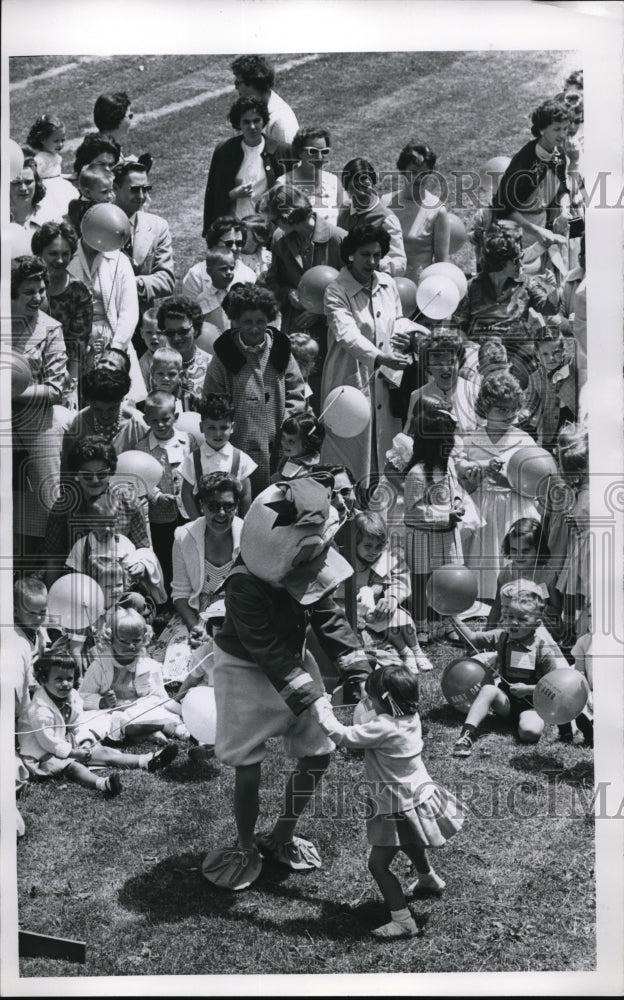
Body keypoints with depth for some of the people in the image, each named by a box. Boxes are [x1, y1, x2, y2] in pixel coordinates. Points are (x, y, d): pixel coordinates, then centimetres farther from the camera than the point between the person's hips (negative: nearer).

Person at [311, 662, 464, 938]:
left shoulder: (383, 729, -31)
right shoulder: (410, 717, -5)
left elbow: (341, 735, -27)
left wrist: (320, 706, -16)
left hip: (398, 809, -9)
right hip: (418, 795, 9)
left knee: (378, 864, -2)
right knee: (409, 842, 36)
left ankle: (403, 921, 0)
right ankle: (429, 879, 60)